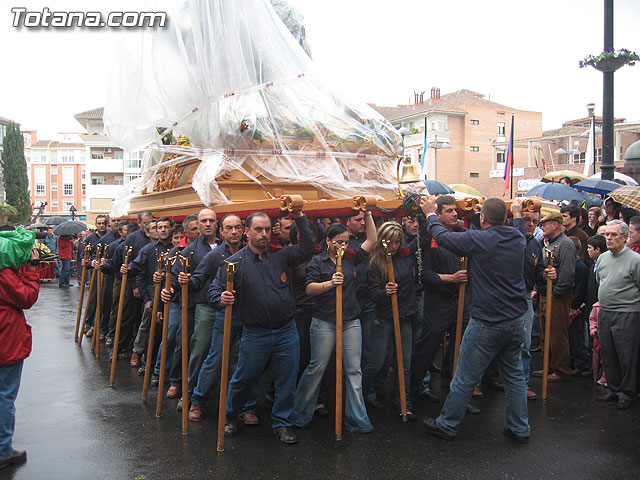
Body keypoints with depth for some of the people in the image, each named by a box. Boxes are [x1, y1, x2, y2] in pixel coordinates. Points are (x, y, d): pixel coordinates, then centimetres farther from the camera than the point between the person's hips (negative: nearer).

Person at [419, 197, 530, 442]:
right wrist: (517, 214, 47)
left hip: (486, 323, -6)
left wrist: (430, 214, 14)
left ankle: (446, 425, 18)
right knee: (514, 375, 18)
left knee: (465, 378, 5)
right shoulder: (518, 238, 2)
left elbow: (443, 236, -3)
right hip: (516, 321, 7)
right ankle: (520, 428, 26)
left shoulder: (477, 240, -16)